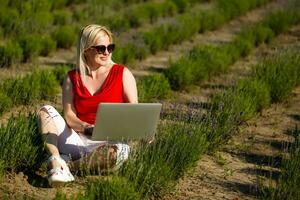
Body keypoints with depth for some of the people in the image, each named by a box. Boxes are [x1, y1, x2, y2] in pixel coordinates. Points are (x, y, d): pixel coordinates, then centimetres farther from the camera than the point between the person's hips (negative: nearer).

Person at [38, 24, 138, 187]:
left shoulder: (122, 74, 5)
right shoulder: (72, 78, 10)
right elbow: (69, 115, 0)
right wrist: (86, 127, -22)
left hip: (110, 141, -2)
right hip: (78, 139, 2)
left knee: (119, 151, -38)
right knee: (46, 111, -16)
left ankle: (66, 161, -24)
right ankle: (56, 162, -35)